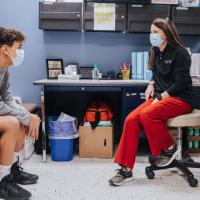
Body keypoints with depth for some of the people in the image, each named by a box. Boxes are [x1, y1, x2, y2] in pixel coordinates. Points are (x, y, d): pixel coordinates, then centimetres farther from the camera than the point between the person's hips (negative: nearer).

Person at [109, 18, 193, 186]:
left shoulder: (180, 52, -11)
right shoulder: (156, 52, 11)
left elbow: (181, 83, -15)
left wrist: (161, 97, -17)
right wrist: (152, 84, 6)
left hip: (180, 98, -7)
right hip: (160, 97, 7)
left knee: (147, 114, -33)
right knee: (131, 119, -17)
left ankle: (169, 148, -6)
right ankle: (126, 170, -13)